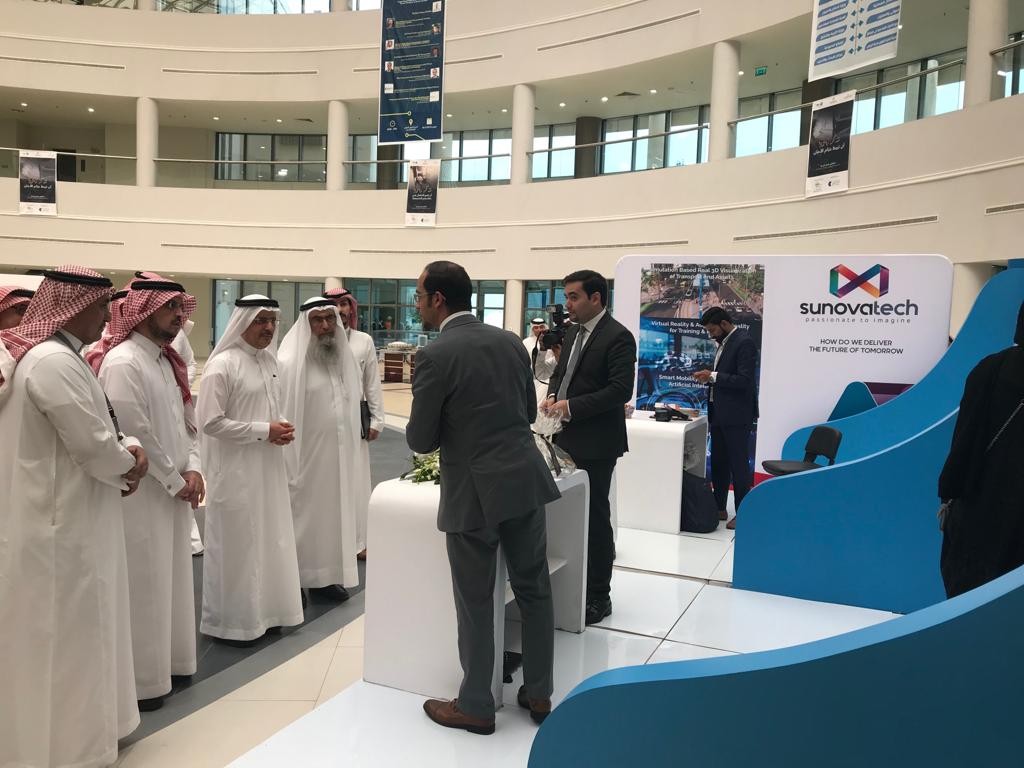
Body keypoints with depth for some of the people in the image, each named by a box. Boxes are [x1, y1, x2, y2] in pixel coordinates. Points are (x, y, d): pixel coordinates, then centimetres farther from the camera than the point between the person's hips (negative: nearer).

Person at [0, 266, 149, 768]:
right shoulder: (55, 361, -24)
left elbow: (84, 426, 15)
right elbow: (93, 446, -22)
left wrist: (127, 446, -1)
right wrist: (129, 464, -2)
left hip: (52, 521, 10)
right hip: (62, 530, -10)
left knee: (56, 640, 22)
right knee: (66, 639, 5)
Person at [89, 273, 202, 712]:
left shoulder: (167, 360, 11)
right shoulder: (122, 362, -17)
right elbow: (136, 436, -21)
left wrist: (192, 469, -2)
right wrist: (177, 481, -12)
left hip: (173, 492, 9)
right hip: (142, 495, -9)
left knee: (169, 579, 17)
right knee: (143, 585, 2)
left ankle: (166, 662, 32)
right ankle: (141, 681, 16)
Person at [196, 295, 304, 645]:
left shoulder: (269, 359, 8)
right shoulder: (222, 365, -15)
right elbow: (210, 422, -18)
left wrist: (282, 426, -1)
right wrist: (264, 431, -17)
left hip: (268, 467, 8)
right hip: (236, 469, -8)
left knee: (269, 539, 15)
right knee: (238, 543, 4)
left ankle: (263, 610, 31)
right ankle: (231, 621, 20)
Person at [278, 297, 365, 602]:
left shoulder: (345, 359, 6)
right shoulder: (290, 363, -14)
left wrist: (353, 455, 14)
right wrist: (287, 466, -16)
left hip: (339, 455, 6)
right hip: (306, 456, -6)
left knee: (334, 514, 13)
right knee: (304, 516, 5)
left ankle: (327, 575, 27)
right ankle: (295, 580, 19)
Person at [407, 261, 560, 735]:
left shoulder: (435, 356, -13)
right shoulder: (510, 341, 5)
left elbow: (420, 440, -9)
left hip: (473, 492, -6)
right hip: (525, 480, 6)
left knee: (475, 602, 9)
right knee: (534, 590, 16)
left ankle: (476, 706, 24)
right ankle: (539, 694, 30)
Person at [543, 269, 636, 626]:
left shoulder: (618, 336, -13)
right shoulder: (573, 331, 13)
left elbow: (621, 390, -20)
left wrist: (572, 406, -21)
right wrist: (552, 395, 0)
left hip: (596, 442, -7)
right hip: (567, 437, 8)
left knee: (595, 516, 2)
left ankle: (598, 596, 16)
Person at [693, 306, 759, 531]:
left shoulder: (744, 343, -14)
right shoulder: (724, 343, 13)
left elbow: (744, 380, -22)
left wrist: (713, 376, -20)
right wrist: (708, 377, 2)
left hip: (736, 415, -9)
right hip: (719, 413, 9)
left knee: (739, 464, -1)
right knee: (718, 462, 14)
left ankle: (743, 513, 7)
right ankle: (719, 508, 23)